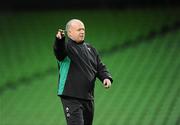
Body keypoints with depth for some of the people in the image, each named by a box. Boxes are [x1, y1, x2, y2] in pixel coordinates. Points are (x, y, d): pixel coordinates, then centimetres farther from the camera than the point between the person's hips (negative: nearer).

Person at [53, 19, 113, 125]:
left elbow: (100, 67, 19)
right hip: (71, 97, -7)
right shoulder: (66, 46, -5)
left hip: (88, 98, 7)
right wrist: (59, 40, -52)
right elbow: (60, 50, -29)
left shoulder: (90, 49, 17)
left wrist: (106, 78, -2)